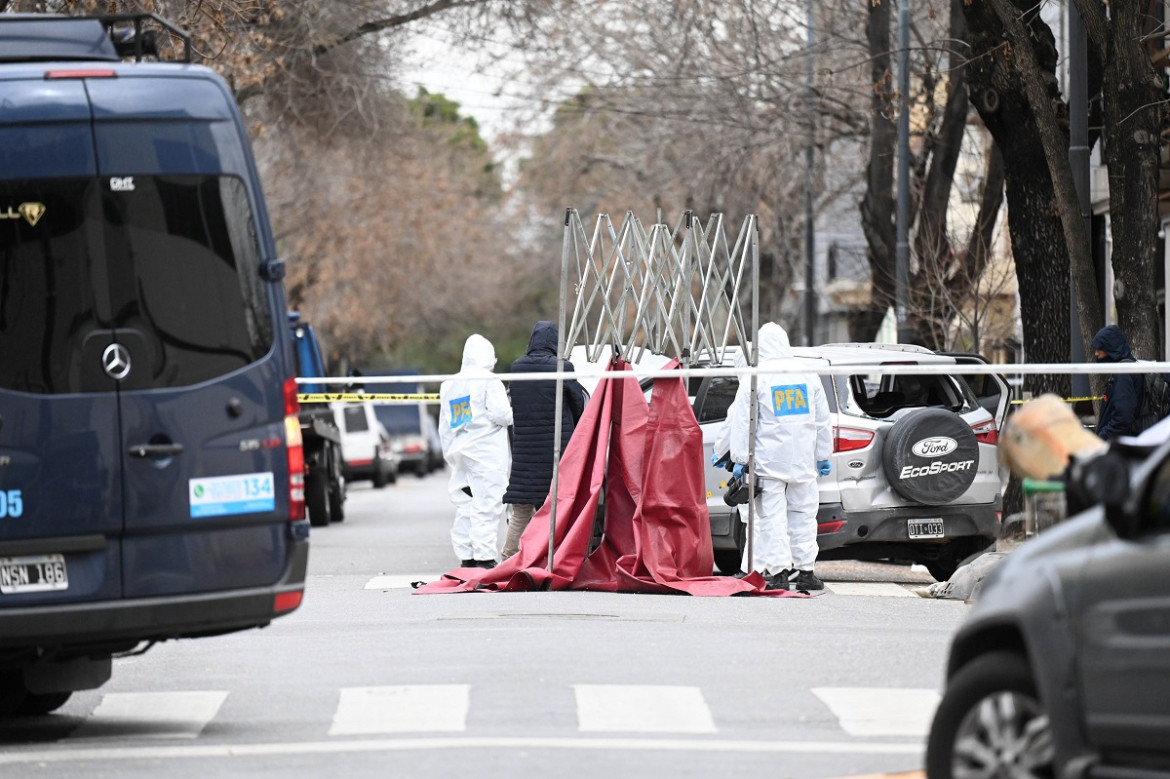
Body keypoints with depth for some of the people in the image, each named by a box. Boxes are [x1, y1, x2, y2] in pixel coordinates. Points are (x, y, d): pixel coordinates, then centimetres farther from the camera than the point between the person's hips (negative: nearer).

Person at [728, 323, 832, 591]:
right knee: (803, 514, 11)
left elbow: (742, 422, -6)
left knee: (772, 516, -2)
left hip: (768, 461, -4)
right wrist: (824, 456, 20)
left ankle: (779, 572, -8)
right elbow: (822, 421, 13)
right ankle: (805, 571, 12)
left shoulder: (754, 377, -6)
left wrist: (740, 459, -2)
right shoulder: (809, 375, 7)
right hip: (803, 463, 4)